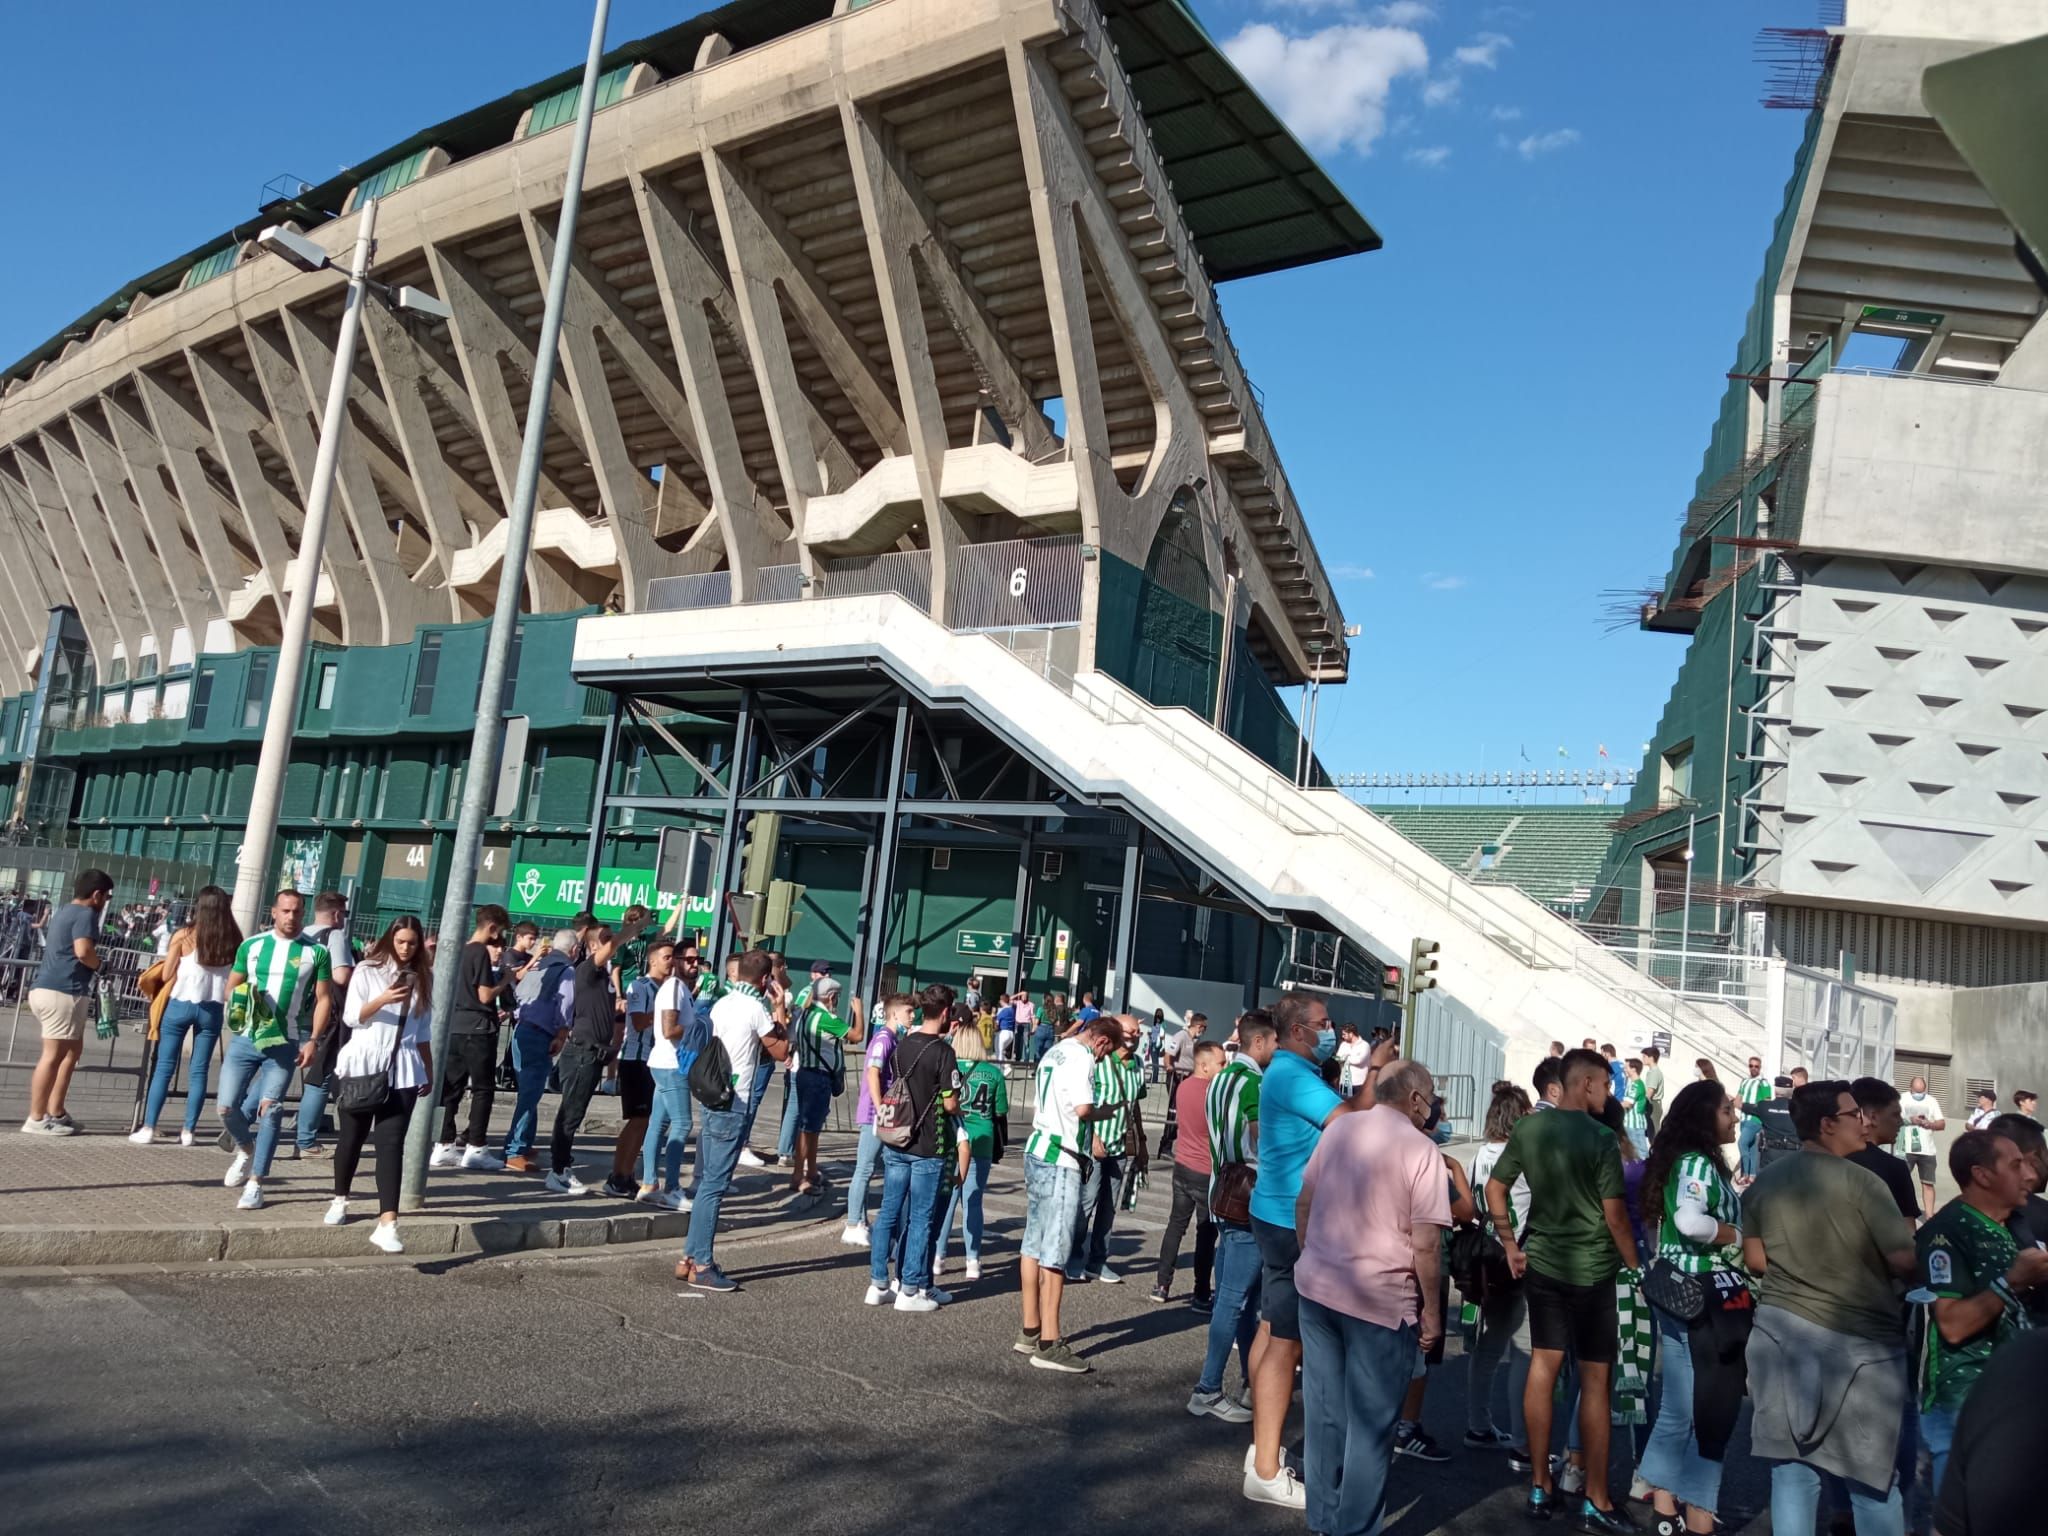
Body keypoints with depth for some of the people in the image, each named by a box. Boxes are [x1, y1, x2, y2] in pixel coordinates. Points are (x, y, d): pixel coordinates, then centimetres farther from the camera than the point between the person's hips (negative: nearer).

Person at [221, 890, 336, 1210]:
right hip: (245, 1038, 3)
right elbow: (231, 987, 14)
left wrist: (313, 1041, -9)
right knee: (227, 1106, 1)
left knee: (269, 1109, -6)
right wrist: (240, 1003, -10)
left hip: (285, 1043, -2)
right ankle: (246, 1149, 33)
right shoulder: (252, 945, 7)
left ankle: (255, 1184, 3)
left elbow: (324, 999, 0)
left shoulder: (316, 952, 0)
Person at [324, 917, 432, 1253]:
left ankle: (386, 1224, -16)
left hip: (402, 1071, 1)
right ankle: (340, 1200, 37)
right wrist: (382, 1000, -22)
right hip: (362, 1065, -1)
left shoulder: (422, 978, 11)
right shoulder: (367, 971, 0)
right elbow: (350, 1017, -6)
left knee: (391, 1144, -8)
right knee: (351, 1137, 11)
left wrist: (429, 1070, 16)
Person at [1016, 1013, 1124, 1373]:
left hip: (1036, 1150, 10)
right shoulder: (1082, 1059, -13)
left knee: (1034, 1244, 13)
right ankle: (1049, 1344, -3)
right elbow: (1082, 1109, -24)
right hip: (1061, 1160, -10)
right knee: (1056, 1251, -6)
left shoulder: (1053, 1052, 16)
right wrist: (1106, 1112, -6)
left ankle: (1030, 1331, 22)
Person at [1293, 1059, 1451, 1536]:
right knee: (1370, 1422, 7)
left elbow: (1303, 1203, 11)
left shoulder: (1336, 1129, 4)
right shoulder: (1420, 1148, -13)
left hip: (1317, 1287, 6)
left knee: (1323, 1410, 16)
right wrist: (1431, 1311, -4)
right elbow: (1426, 1243, -14)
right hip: (1381, 1301, -6)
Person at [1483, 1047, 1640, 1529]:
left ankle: (1539, 1488, 19)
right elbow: (1615, 1214, -14)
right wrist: (1636, 1267, -2)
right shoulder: (1600, 1138, -15)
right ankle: (1596, 1502, 10)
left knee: (1542, 1369, 11)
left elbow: (1495, 1188, 6)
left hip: (1541, 1264, 5)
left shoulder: (1526, 1130, 1)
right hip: (1592, 1270, -5)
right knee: (1595, 1381, 4)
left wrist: (1511, 1246, 12)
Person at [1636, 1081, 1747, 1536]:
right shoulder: (1698, 1162, -15)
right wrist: (1740, 1236, -16)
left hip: (1687, 1293, 9)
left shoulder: (1692, 1161, 15)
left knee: (1681, 1408, 15)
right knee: (1708, 1408, -1)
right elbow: (1690, 1221, -32)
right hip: (1700, 1298, -9)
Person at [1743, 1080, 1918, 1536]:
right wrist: (1910, 1234, 7)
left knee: (1792, 1466, 9)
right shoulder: (1861, 1182, -14)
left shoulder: (1764, 1181, 5)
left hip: (1781, 1329, 5)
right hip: (1858, 1341, -5)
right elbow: (1905, 1261, -13)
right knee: (1873, 1475, 9)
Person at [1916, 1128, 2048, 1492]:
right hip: (1963, 1403, -9)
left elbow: (2010, 1312, 19)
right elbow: (1953, 1325, -22)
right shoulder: (1946, 1231, -16)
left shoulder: (2007, 1228, 13)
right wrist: (2013, 1281, -19)